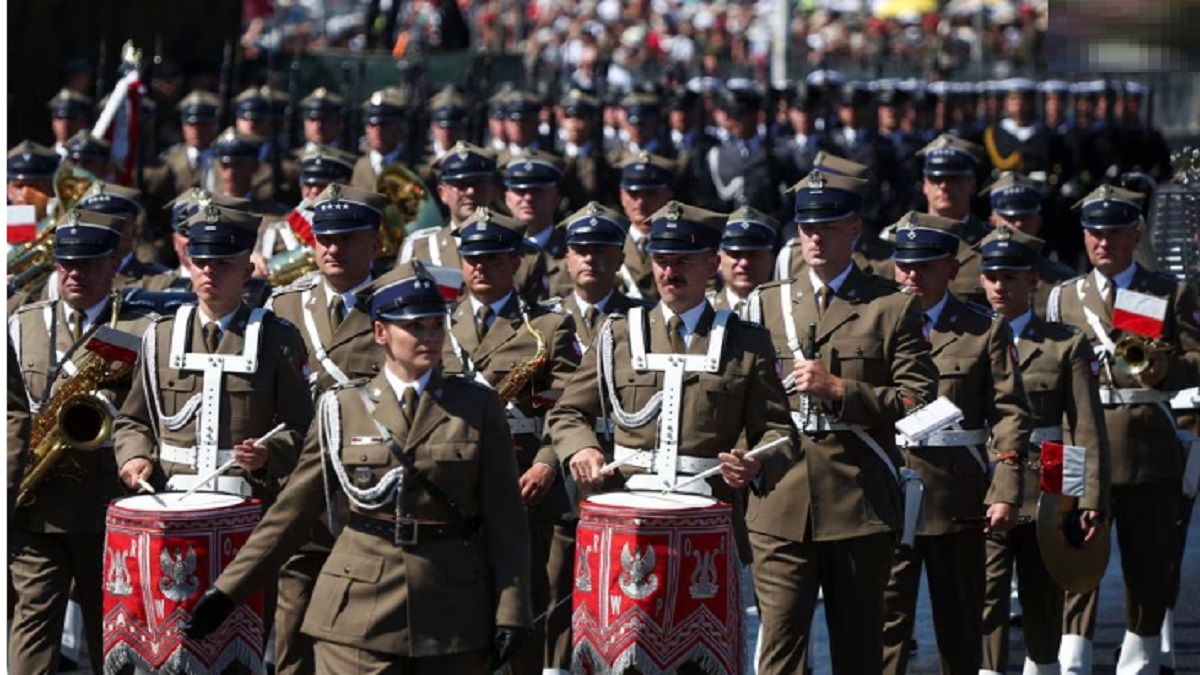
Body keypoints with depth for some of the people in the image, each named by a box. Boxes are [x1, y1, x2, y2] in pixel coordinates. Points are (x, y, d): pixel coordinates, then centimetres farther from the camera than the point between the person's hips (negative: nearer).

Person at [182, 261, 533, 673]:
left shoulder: (478, 408, 4)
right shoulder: (343, 408, 5)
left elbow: (505, 520, 3)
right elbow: (293, 511, 9)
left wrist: (511, 610, -5)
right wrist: (228, 590, 6)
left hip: (453, 619, 1)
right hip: (359, 611, -1)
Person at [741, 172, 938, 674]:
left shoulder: (893, 308, 4)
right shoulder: (764, 304, 13)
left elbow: (919, 402, -4)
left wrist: (839, 391, -13)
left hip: (861, 503, -1)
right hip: (781, 505, 2)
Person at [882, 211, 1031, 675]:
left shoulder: (986, 331, 4)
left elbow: (1009, 413, 0)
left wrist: (1005, 493, -8)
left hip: (958, 492, 0)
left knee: (960, 619, 10)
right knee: (885, 615, -5)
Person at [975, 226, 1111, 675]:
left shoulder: (1067, 345, 4)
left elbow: (1087, 430, 0)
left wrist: (1092, 502, -7)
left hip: (1046, 495, 0)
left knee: (1044, 609, 10)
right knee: (986, 604, -8)